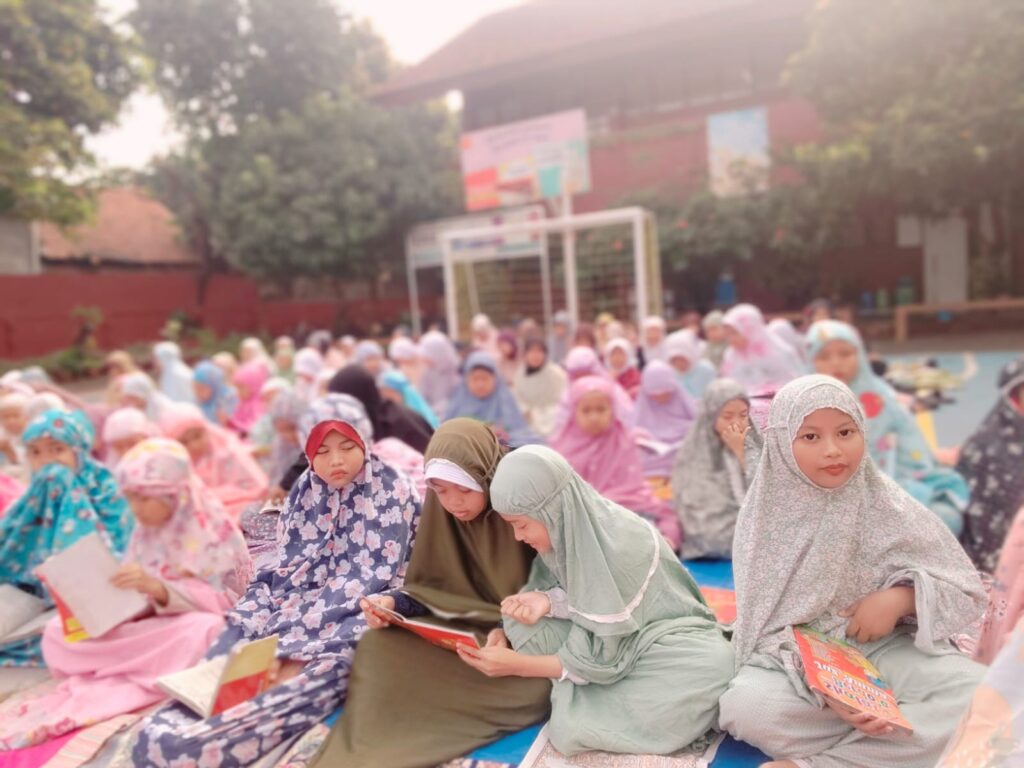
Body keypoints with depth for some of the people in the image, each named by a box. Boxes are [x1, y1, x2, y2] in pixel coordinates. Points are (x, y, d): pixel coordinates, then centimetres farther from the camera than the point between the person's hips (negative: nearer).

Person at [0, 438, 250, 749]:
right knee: (57, 633, -7)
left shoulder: (214, 532, -13)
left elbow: (223, 603, -19)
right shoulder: (146, 530, 5)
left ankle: (94, 697, -27)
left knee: (204, 630, -40)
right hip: (150, 629, 6)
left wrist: (157, 587, -31)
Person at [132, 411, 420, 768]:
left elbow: (370, 579, -13)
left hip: (358, 614, -7)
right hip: (295, 606, 7)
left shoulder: (391, 492, -7)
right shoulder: (305, 491, 8)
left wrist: (296, 642, -20)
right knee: (228, 657, -17)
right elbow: (286, 568, 8)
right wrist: (248, 620, -11)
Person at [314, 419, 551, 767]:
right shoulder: (439, 507, -4)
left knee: (531, 687, -33)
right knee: (378, 646, -18)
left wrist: (513, 631, -30)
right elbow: (431, 585, 3)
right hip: (459, 626, 4)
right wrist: (394, 602, -17)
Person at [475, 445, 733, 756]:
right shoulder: (569, 527, -10)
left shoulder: (618, 548, -31)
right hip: (617, 641, 7)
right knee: (522, 621, -13)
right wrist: (548, 600, -19)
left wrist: (517, 665, -15)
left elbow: (601, 658, -22)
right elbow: (584, 596, 4)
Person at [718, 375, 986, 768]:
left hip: (884, 647, 2)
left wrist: (901, 598, -19)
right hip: (797, 658, -1)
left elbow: (967, 593, 2)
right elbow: (765, 623, -10)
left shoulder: (886, 504, -5)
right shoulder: (767, 516, -9)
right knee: (746, 706, -31)